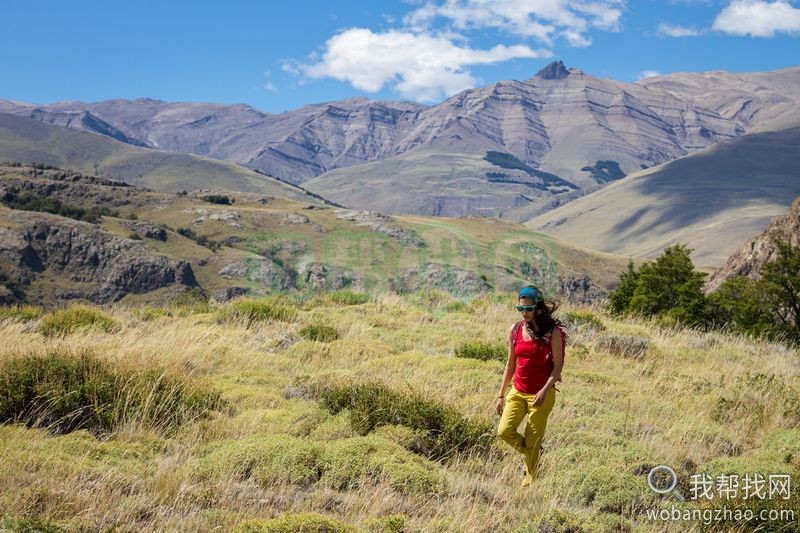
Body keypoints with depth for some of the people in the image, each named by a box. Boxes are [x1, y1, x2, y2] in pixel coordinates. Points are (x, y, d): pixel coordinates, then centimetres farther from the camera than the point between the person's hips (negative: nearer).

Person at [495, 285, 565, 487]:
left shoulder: (552, 332, -9)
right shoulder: (515, 330, 3)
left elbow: (557, 365, -8)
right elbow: (510, 364, 10)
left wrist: (544, 391, -21)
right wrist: (501, 395, 10)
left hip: (541, 394, -4)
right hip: (517, 392, 4)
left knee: (533, 440, 0)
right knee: (504, 431, -9)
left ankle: (528, 483, 16)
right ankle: (531, 455, 21)